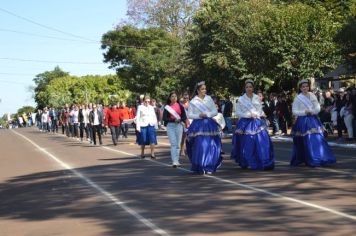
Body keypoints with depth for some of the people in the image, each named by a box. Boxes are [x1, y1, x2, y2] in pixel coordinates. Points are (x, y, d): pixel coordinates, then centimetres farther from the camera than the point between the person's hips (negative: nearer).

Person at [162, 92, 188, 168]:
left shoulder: (180, 106, 8)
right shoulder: (167, 107, 5)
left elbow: (184, 117, 7)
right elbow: (164, 118, -1)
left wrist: (180, 120, -14)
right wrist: (174, 120, -14)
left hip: (179, 125, 2)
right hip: (170, 125, -2)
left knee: (178, 144, 5)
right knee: (173, 144, -10)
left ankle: (177, 160, 15)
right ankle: (174, 161, -15)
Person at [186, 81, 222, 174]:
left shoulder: (209, 99, 8)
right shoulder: (193, 102, 3)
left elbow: (215, 111, 7)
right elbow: (189, 115, 3)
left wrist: (207, 114, -10)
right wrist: (199, 116, -12)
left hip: (209, 125, 2)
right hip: (198, 125, -2)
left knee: (210, 147, -4)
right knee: (199, 146, -9)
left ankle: (209, 167, 6)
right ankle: (200, 168, 3)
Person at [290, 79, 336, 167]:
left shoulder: (312, 95, 8)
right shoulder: (298, 98, -3)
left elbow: (318, 108, 5)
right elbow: (294, 111, -5)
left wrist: (311, 112, -13)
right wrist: (304, 112, -16)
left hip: (313, 120, 4)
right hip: (303, 122, -4)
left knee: (318, 140, 0)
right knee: (308, 141, -5)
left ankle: (320, 158, 7)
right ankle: (312, 160, 0)